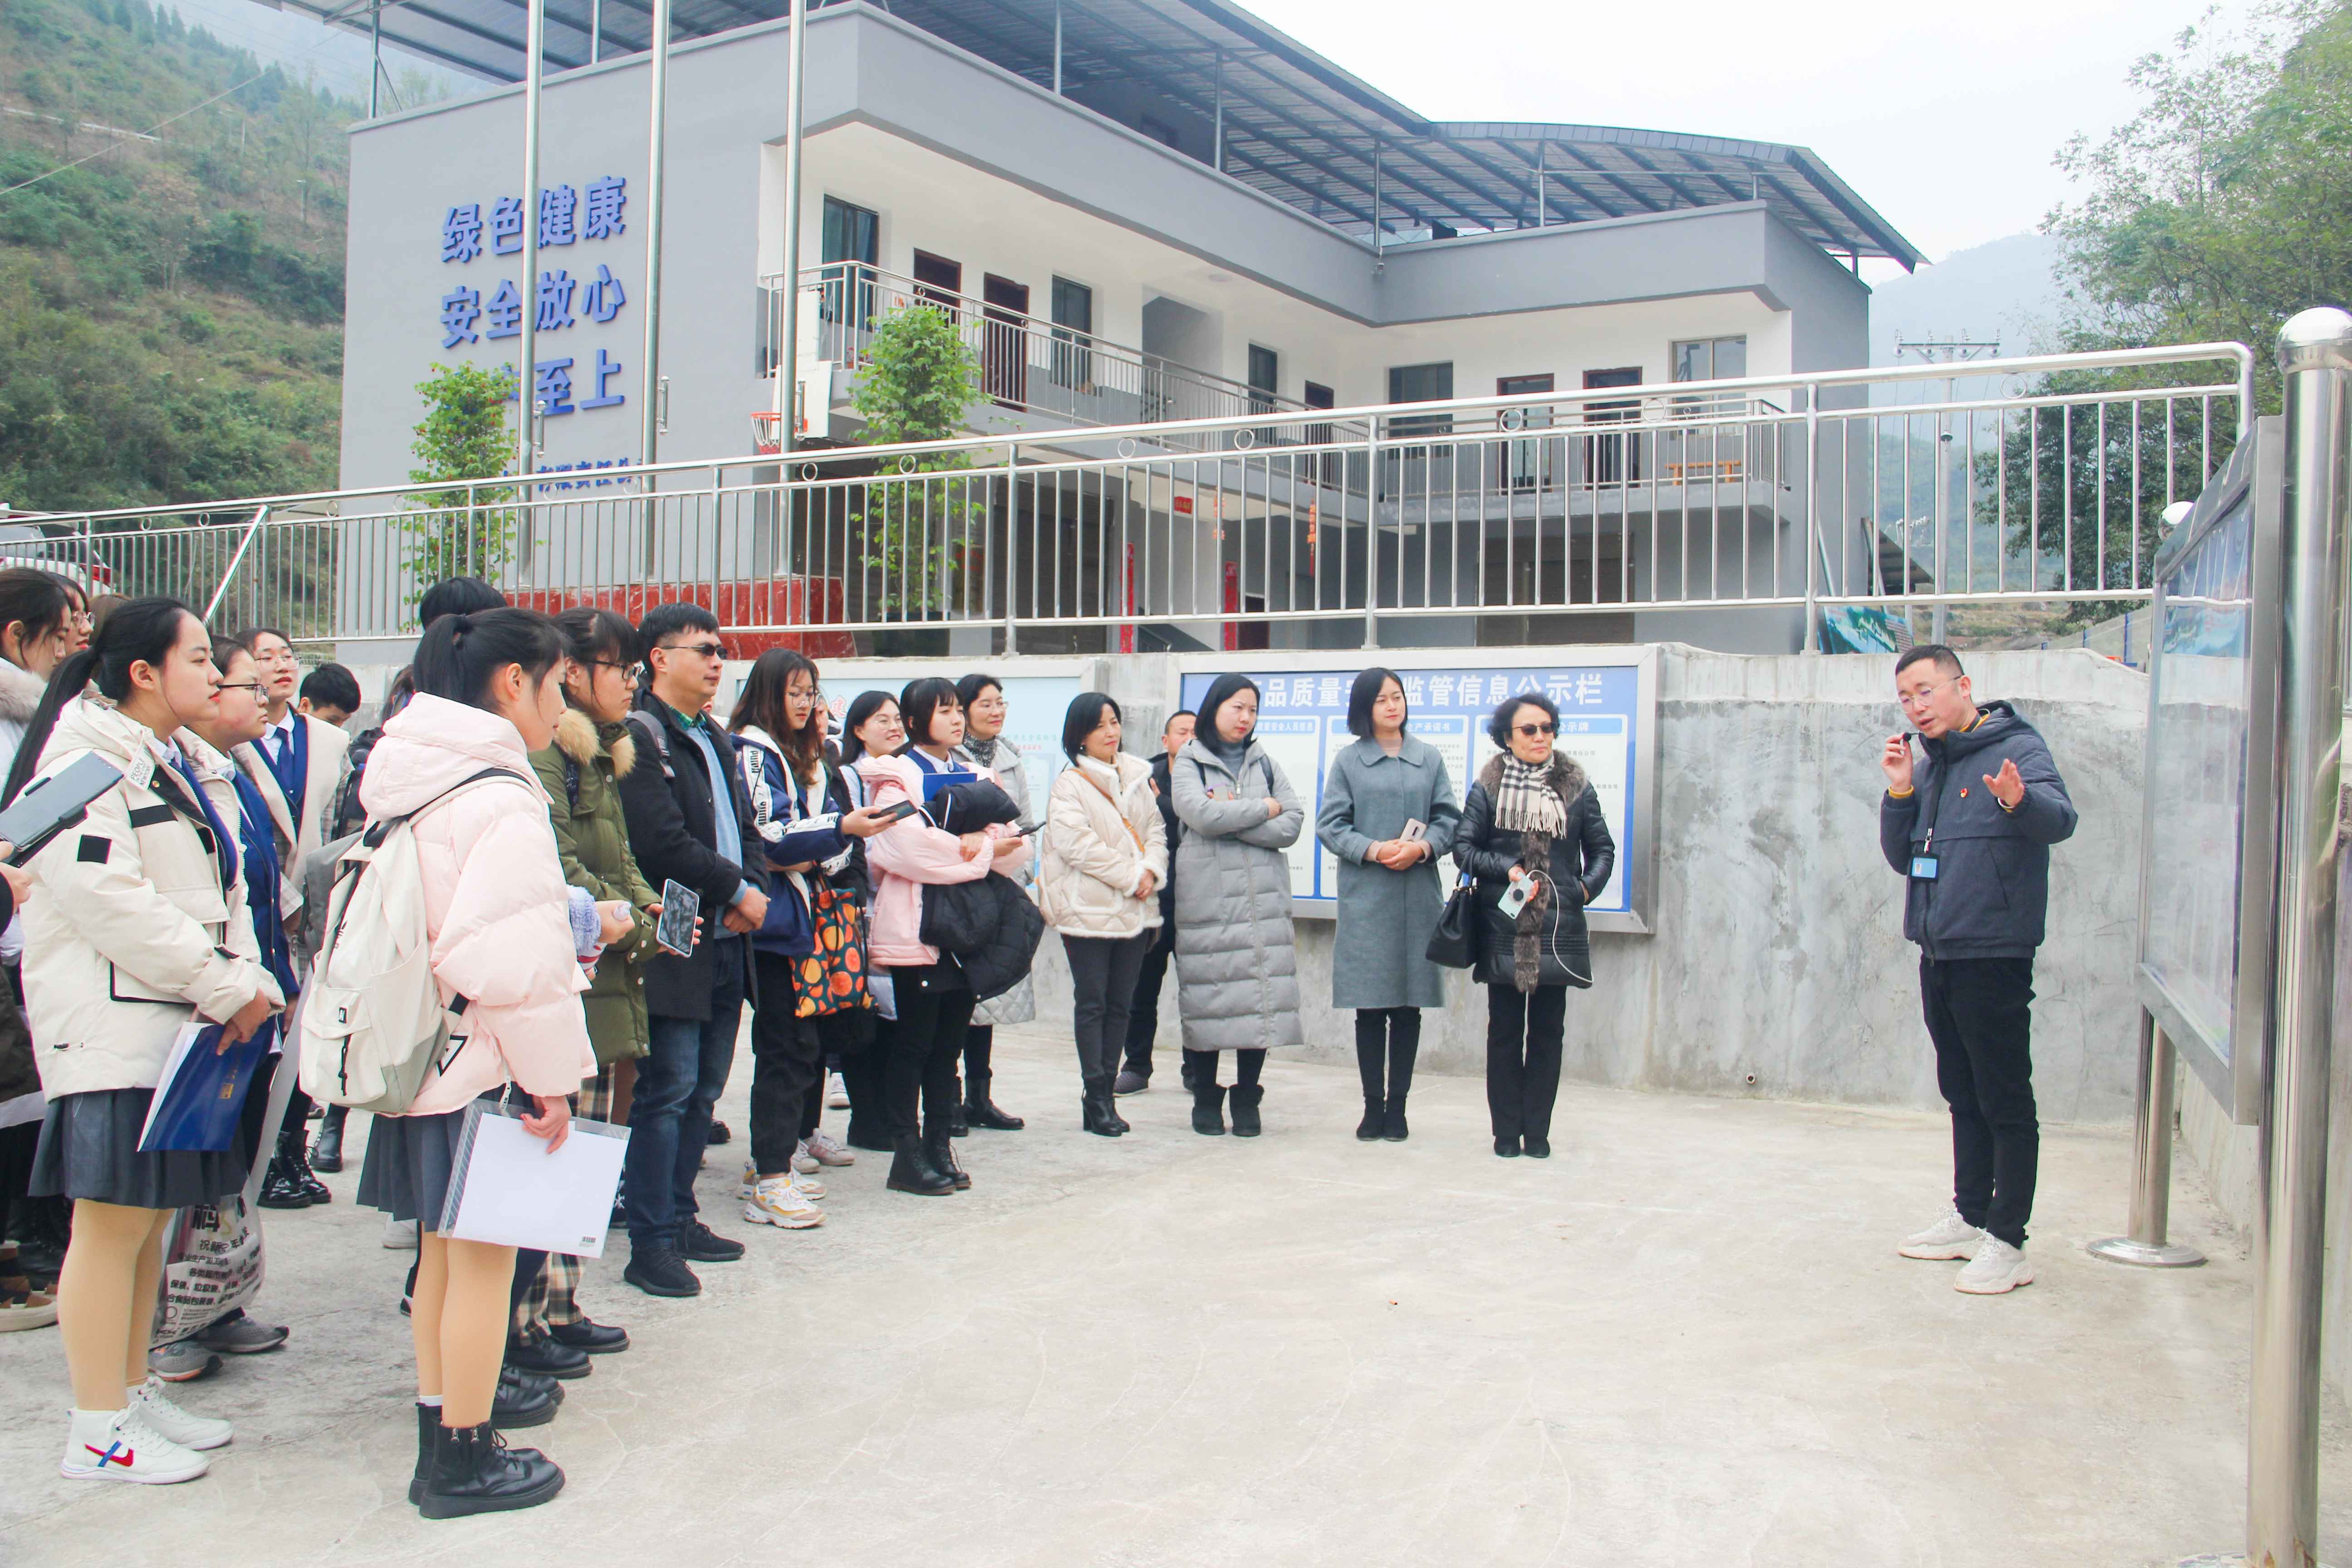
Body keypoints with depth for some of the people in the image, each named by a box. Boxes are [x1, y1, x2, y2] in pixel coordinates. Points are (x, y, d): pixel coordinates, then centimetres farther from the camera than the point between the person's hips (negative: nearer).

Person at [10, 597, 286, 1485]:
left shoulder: (192, 766, 19)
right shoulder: (85, 764, -11)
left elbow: (223, 890, 20)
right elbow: (106, 899, -20)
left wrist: (248, 980, 4)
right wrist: (224, 986, -17)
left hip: (185, 1021, 9)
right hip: (113, 1028, -9)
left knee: (151, 1219, 15)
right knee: (112, 1226, -4)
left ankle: (135, 1395, 26)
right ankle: (99, 1432, 6)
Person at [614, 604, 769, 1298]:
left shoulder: (718, 741, 19)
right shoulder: (641, 738, -10)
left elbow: (746, 830, 18)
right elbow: (663, 842, -19)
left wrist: (753, 890, -2)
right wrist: (740, 892, -11)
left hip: (728, 946, 9)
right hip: (676, 949, -9)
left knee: (703, 1092, 14)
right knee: (668, 1091, -6)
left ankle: (680, 1219, 24)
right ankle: (652, 1244, 1)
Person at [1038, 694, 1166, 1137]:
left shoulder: (1136, 777, 14)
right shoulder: (1070, 784, -5)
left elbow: (1156, 829, 14)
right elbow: (1078, 844, -15)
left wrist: (1151, 870, -6)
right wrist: (1131, 876, -14)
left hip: (1134, 910, 6)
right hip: (1089, 910, -6)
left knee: (1120, 1003, 8)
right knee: (1092, 1003, -1)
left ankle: (1105, 1095, 16)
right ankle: (1095, 1099, 4)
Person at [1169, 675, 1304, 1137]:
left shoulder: (1265, 762, 15)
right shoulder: (1189, 763, 6)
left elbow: (1292, 824, 3)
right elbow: (1201, 814, -13)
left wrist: (1231, 818, -8)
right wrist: (1263, 809, -3)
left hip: (1264, 895, 3)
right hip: (1206, 895, -3)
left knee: (1262, 995, -2)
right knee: (1207, 996, -2)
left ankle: (1247, 1099, 9)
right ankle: (1206, 1099, 10)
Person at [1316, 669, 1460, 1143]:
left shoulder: (1429, 758, 10)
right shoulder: (1348, 761, 5)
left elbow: (1449, 818, 8)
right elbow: (1330, 825, 1)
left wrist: (1423, 847, -11)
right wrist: (1373, 850, -14)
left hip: (1418, 895, 2)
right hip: (1366, 895, -1)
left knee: (1409, 1006, 4)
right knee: (1370, 1006, 1)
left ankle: (1397, 1105, 12)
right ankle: (1373, 1105, 11)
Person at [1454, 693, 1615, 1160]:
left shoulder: (1576, 787, 6)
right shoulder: (1488, 787, 2)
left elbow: (1602, 848, 13)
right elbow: (1464, 847, 2)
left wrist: (1588, 888, -1)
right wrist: (1506, 871, -12)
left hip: (1557, 928, 1)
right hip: (1504, 928, -1)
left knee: (1548, 1030, 5)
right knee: (1505, 1030, 4)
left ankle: (1537, 1131, 13)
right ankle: (1506, 1131, 12)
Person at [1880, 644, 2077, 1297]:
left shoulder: (2018, 748, -9)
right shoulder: (1928, 766, 14)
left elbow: (2061, 819, -27)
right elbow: (1901, 858, 13)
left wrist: (2019, 801, -48)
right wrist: (1900, 791, -2)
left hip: (1994, 954, -8)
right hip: (1939, 954, 8)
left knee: (2006, 1102, -3)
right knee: (1963, 1096, 18)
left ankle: (2007, 1243, 2)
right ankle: (1970, 1217, 29)